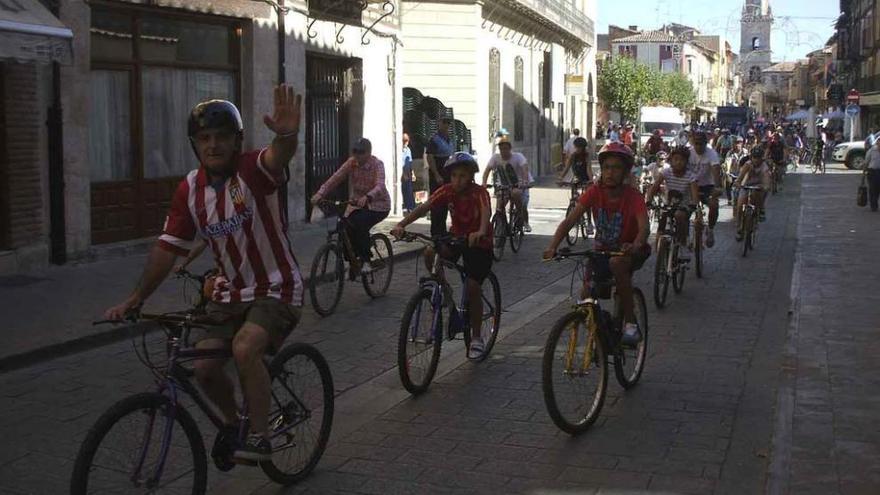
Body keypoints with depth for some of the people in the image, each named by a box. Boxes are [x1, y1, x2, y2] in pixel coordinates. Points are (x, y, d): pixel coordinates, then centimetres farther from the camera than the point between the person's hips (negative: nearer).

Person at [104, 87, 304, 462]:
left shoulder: (254, 171, -17)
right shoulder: (189, 189, -2)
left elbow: (279, 157, -42)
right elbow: (168, 247, 1)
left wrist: (286, 135, -67)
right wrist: (136, 298, -5)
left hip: (276, 287, -5)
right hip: (230, 291, 6)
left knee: (245, 347, -30)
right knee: (205, 367, -5)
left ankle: (259, 436, -11)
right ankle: (231, 422, 26)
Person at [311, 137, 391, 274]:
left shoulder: (377, 164, -16)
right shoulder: (351, 163, -5)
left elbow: (380, 186, -32)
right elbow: (335, 178, -14)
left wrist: (367, 197, -53)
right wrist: (320, 194, -29)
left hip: (377, 204, -5)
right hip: (357, 204, 5)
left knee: (360, 224, -30)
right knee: (346, 228, -15)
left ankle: (366, 261, -14)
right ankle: (353, 261, 10)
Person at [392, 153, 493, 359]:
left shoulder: (479, 193, -22)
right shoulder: (447, 191, -12)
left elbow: (485, 211, -42)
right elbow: (424, 207, -24)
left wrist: (481, 232, -64)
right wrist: (401, 224, -39)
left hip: (479, 242, -4)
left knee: (472, 286, -13)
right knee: (430, 252, -25)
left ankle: (476, 338, 3)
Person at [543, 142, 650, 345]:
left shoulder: (633, 197, -20)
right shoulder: (595, 192, -12)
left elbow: (644, 226, -35)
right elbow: (569, 220, -19)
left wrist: (636, 246, -58)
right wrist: (552, 246, -35)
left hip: (628, 251, -4)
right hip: (602, 250, 4)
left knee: (617, 263, -37)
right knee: (586, 295, -12)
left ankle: (631, 323, -26)